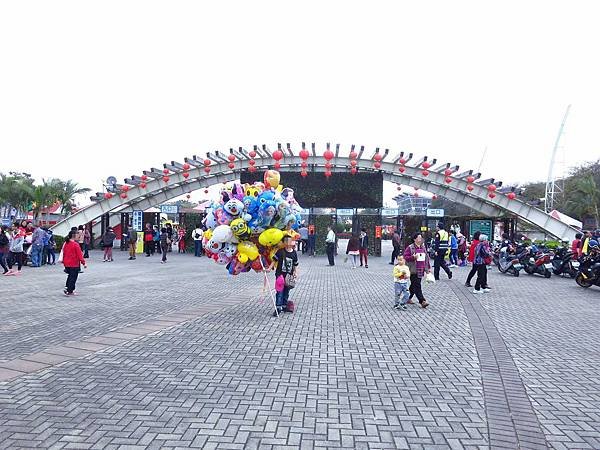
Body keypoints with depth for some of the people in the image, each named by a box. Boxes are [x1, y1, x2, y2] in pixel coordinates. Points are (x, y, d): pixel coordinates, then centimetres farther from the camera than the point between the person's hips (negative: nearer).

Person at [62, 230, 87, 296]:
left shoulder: (65, 243, 5)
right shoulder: (76, 244, -16)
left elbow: (64, 253, 13)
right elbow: (79, 255, -16)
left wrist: (63, 262, 23)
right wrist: (83, 263, -11)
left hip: (66, 264, 7)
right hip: (74, 264, -7)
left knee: (70, 276, 23)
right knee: (73, 277, 3)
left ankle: (67, 288, 18)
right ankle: (69, 291, 5)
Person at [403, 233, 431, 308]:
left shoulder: (423, 247, 14)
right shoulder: (410, 248, -6)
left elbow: (426, 258, 20)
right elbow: (405, 257, -8)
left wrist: (428, 267, 18)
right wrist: (413, 257, -23)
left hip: (421, 270, 7)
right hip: (414, 271, -7)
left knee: (414, 285, 13)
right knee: (417, 286, -9)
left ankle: (408, 298, 26)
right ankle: (422, 301, -11)